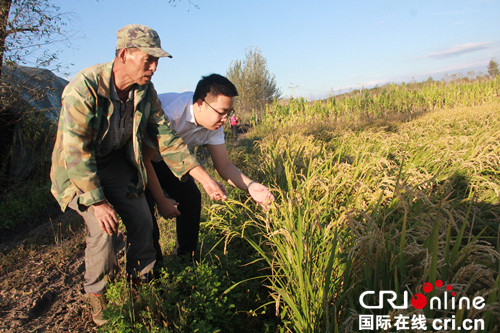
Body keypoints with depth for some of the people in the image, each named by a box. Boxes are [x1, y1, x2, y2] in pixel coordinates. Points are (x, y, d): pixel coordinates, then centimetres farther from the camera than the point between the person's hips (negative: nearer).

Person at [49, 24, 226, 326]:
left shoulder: (146, 92, -12)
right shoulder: (84, 88, -31)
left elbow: (167, 138, -9)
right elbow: (76, 150, -30)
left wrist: (205, 178, -15)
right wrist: (97, 202, -27)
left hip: (117, 163, 5)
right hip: (78, 170, -5)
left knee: (142, 222, -1)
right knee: (104, 230, -19)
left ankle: (141, 281, 26)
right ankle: (96, 294, 10)